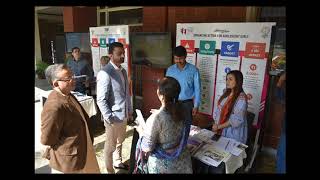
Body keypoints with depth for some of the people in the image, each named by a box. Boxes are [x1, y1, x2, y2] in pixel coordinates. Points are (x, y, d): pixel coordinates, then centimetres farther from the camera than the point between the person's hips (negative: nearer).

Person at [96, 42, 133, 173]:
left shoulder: (123, 71, 6)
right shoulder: (105, 73, -21)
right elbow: (101, 100, -22)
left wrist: (129, 111, 14)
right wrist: (110, 118, -21)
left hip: (123, 115, 8)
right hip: (113, 117, -8)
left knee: (120, 141, 25)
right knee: (110, 146, 12)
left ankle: (118, 162, 48)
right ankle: (110, 170, 32)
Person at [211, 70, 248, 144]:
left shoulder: (241, 98, -18)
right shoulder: (226, 92, 4)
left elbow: (236, 120, -21)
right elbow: (218, 109, 7)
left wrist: (219, 126, -17)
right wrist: (215, 124, -3)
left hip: (233, 133, -6)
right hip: (221, 130, 6)